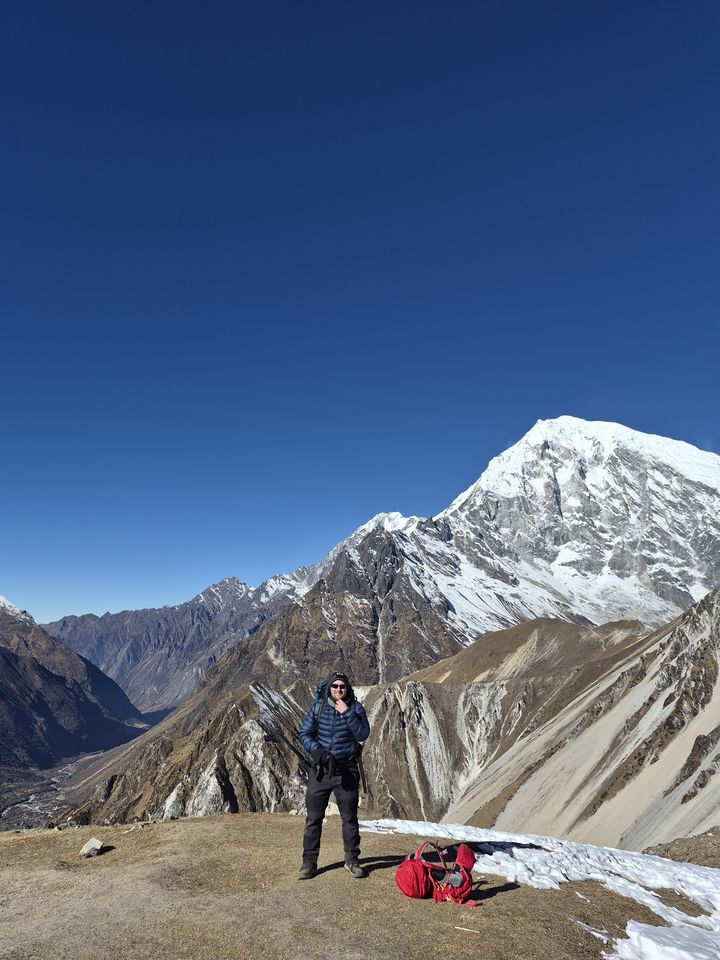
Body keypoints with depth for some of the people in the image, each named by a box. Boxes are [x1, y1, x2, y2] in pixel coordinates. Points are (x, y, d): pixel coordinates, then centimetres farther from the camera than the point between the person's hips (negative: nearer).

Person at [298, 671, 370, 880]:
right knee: (313, 818, 6)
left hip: (346, 772, -1)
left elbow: (363, 734, -15)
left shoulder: (355, 708, -3)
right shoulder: (318, 707, -1)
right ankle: (309, 862, 19)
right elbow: (304, 733, -1)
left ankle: (352, 860, 26)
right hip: (320, 770, 1)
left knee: (350, 818, 10)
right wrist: (317, 750, -16)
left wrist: (347, 713, -23)